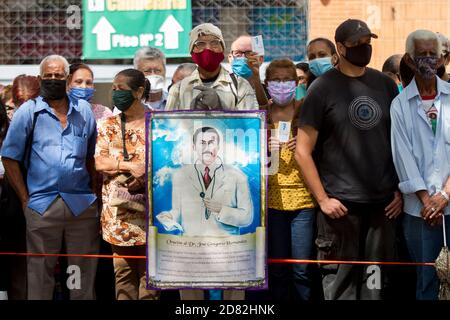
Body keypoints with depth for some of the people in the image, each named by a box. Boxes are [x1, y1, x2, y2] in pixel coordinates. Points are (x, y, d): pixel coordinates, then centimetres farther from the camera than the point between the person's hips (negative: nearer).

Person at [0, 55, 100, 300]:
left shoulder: (84, 111, 12)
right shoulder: (28, 112, 3)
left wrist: (95, 193, 8)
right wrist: (26, 199, -2)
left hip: (83, 205, 2)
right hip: (42, 205, -2)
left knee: (84, 272, 6)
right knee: (40, 273, 3)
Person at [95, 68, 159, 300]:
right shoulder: (108, 125, 10)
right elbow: (97, 161, -2)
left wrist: (146, 171, -16)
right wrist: (130, 165, -15)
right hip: (118, 209, 2)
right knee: (123, 270, 3)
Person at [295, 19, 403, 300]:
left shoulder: (385, 84, 9)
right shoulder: (323, 88, -2)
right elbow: (303, 151, -3)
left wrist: (401, 190, 5)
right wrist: (322, 199, -8)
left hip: (384, 202, 4)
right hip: (340, 203, -3)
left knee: (376, 281, 9)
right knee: (341, 281, -1)